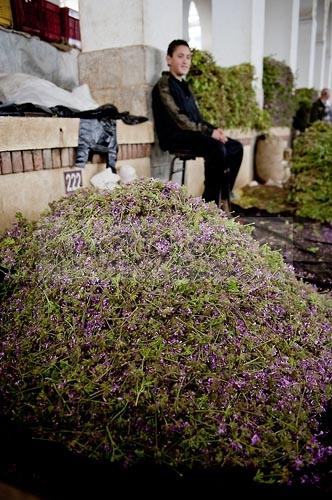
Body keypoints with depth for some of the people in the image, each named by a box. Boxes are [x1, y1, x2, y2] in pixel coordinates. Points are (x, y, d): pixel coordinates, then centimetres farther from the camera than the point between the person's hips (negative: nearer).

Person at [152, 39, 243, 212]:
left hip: (191, 133, 9)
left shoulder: (184, 85, 22)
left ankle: (222, 199, 0)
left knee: (236, 147, -3)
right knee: (217, 149, -30)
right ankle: (210, 203, -21)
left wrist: (214, 129, 0)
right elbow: (178, 119, -16)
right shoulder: (164, 85, -5)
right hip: (175, 136, -9)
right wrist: (210, 132, -18)